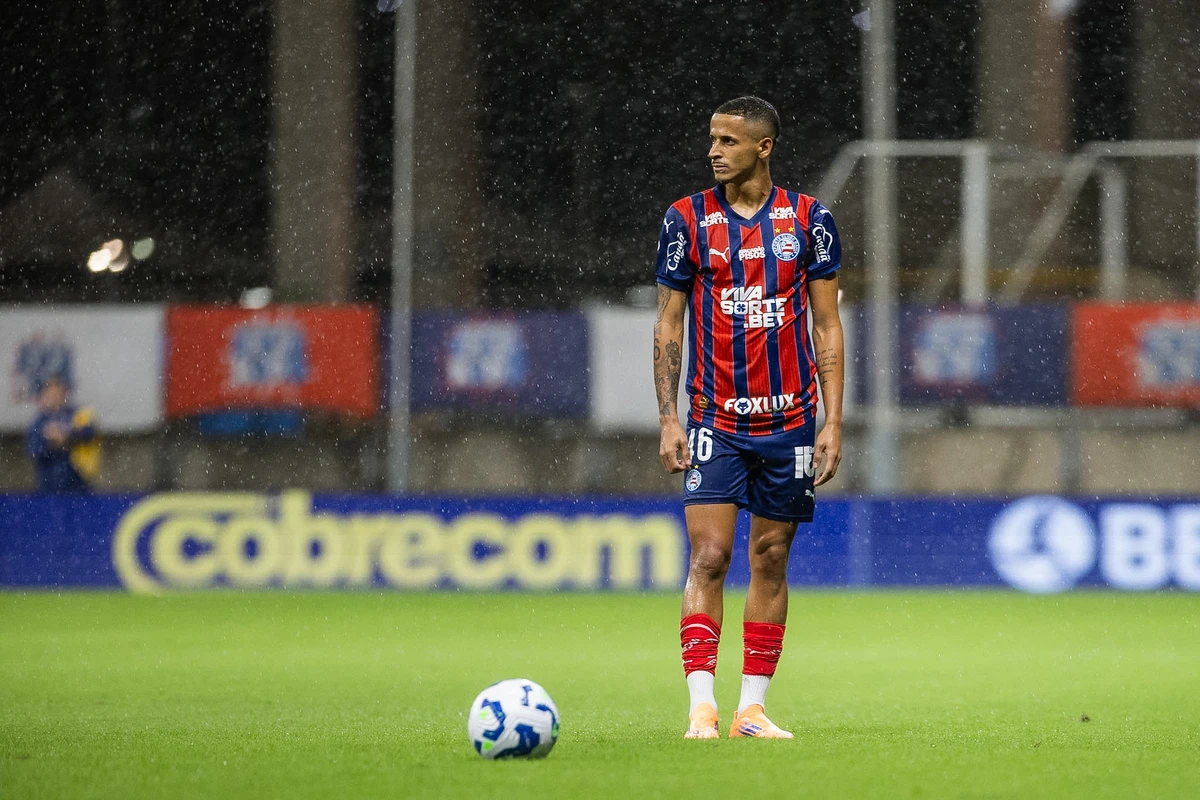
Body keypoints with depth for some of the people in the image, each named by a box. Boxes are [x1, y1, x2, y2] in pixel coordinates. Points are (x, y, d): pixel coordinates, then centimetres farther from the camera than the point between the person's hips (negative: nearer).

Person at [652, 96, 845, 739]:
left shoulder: (809, 220, 2)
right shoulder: (687, 219, 1)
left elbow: (827, 326, 5)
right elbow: (667, 325, 4)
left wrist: (833, 423, -1)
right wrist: (668, 420, -4)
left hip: (789, 420, 1)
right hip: (714, 420, -1)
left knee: (771, 561, 6)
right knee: (709, 557, -11)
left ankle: (752, 708, 11)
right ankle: (701, 706, -13)